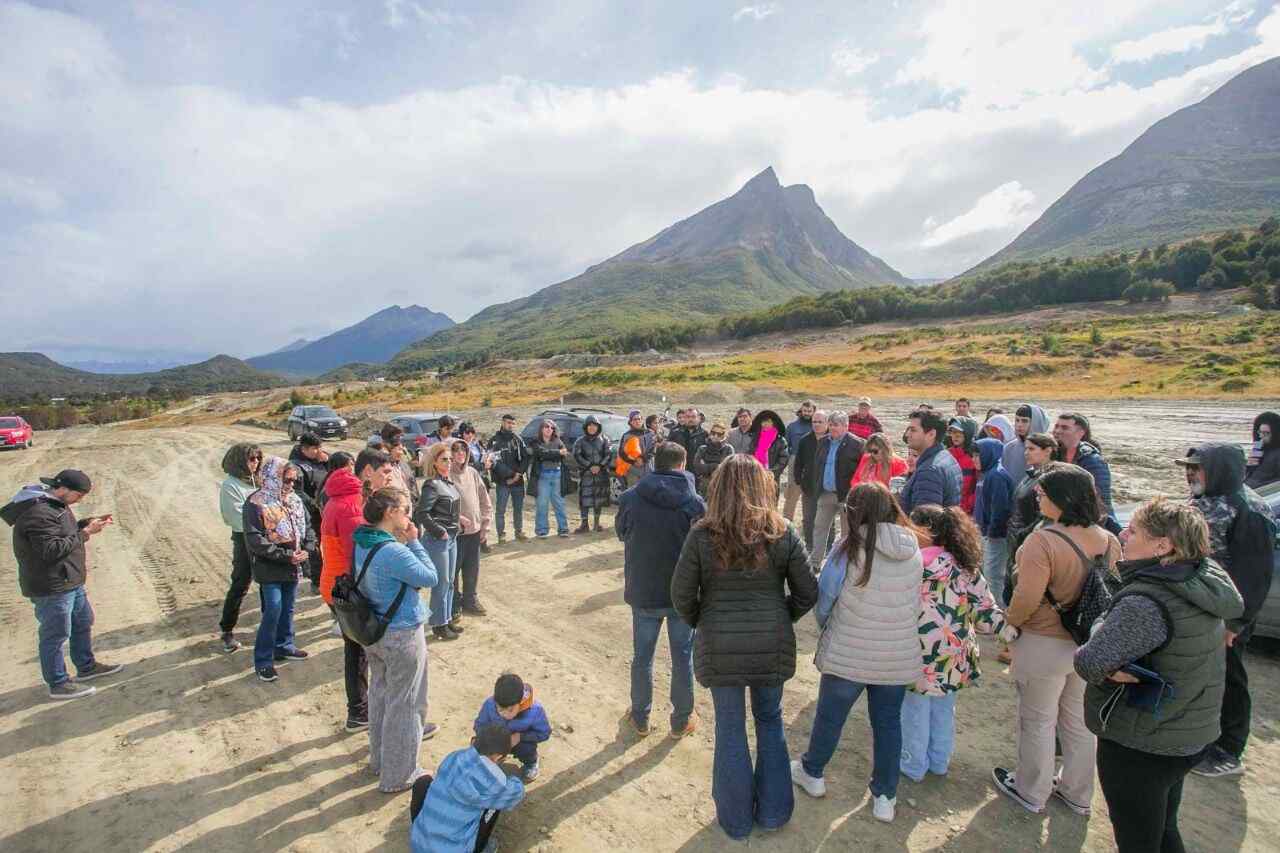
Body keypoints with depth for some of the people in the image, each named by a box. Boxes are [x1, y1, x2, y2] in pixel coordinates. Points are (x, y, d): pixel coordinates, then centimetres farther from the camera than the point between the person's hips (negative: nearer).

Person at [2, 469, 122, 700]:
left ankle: (86, 666, 37)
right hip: (52, 588, -10)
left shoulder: (54, 504, 6)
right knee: (56, 635, 4)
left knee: (83, 623, 22)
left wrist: (87, 523, 1)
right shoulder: (39, 513, -25)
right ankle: (58, 684, 18)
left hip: (70, 582, 10)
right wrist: (85, 533, -23)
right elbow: (52, 550, -28)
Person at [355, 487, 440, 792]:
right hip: (401, 636, -9)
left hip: (373, 631, 9)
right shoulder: (394, 551, -29)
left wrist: (403, 543, -4)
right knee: (403, 703, 9)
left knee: (380, 695, 24)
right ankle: (398, 776, 25)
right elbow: (431, 578, -20)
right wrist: (414, 542, -16)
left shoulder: (363, 542, -2)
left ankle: (380, 759, 44)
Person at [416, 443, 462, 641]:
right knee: (441, 584, 3)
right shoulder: (432, 485, -18)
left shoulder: (450, 482, 7)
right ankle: (439, 626, 17)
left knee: (449, 582, 18)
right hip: (437, 540, -8)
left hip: (452, 538, 8)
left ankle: (447, 619, 31)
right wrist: (439, 531, -19)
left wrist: (458, 519, 6)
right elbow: (420, 513, -24)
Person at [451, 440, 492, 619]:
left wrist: (484, 525, 8)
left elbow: (485, 500, 10)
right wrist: (457, 518, -20)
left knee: (472, 569, 17)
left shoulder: (472, 472, 4)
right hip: (455, 531, -5)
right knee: (453, 570, 5)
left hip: (474, 530, 6)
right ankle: (454, 608, 20)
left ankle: (470, 600, 35)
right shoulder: (446, 475, -13)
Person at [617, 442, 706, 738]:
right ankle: (681, 720, 31)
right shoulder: (695, 503, -15)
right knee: (683, 658, 17)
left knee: (642, 657, 18)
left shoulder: (629, 499, -12)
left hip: (643, 593, 1)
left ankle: (640, 718, 34)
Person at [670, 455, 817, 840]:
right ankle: (772, 811, 38)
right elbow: (807, 593, -3)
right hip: (773, 646, 2)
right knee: (770, 722, 23)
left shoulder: (702, 535, -14)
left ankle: (736, 819, 33)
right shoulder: (783, 533, -9)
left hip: (720, 648, -1)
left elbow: (682, 595, -8)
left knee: (730, 729, 16)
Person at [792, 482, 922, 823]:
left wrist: (826, 628, 10)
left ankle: (812, 772, 38)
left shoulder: (848, 548, -17)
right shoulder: (913, 550, -3)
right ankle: (885, 796, 33)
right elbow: (918, 605, 7)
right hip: (899, 657, 3)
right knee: (888, 722, 20)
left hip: (848, 654, -3)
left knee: (829, 715, 17)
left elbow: (823, 599, -10)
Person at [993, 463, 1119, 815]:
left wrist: (1008, 623, -8)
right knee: (1079, 721, 23)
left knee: (1038, 721, 14)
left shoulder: (1043, 541, -27)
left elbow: (1027, 599, -27)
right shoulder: (1108, 540, -5)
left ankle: (1031, 793, 32)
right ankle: (1078, 794, 41)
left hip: (1045, 645, -6)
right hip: (1090, 644, 6)